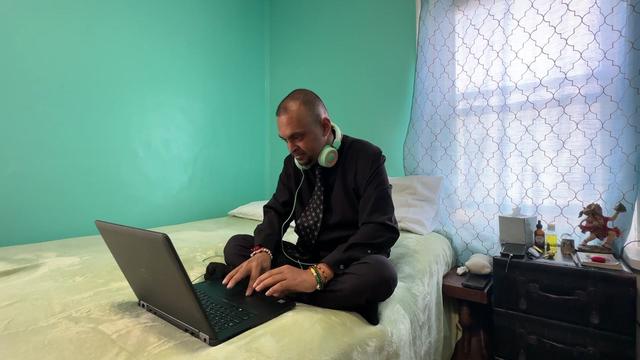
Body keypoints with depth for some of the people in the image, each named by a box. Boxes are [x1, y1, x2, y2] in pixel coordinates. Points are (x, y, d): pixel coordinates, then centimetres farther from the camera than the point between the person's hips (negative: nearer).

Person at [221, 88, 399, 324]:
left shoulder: (366, 157, -14)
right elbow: (276, 211, 2)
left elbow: (380, 230, -24)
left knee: (381, 273, -37)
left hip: (350, 261, -4)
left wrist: (317, 274, -36)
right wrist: (262, 252, -22)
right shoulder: (294, 162, 3)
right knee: (236, 245, -11)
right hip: (305, 256, 5)